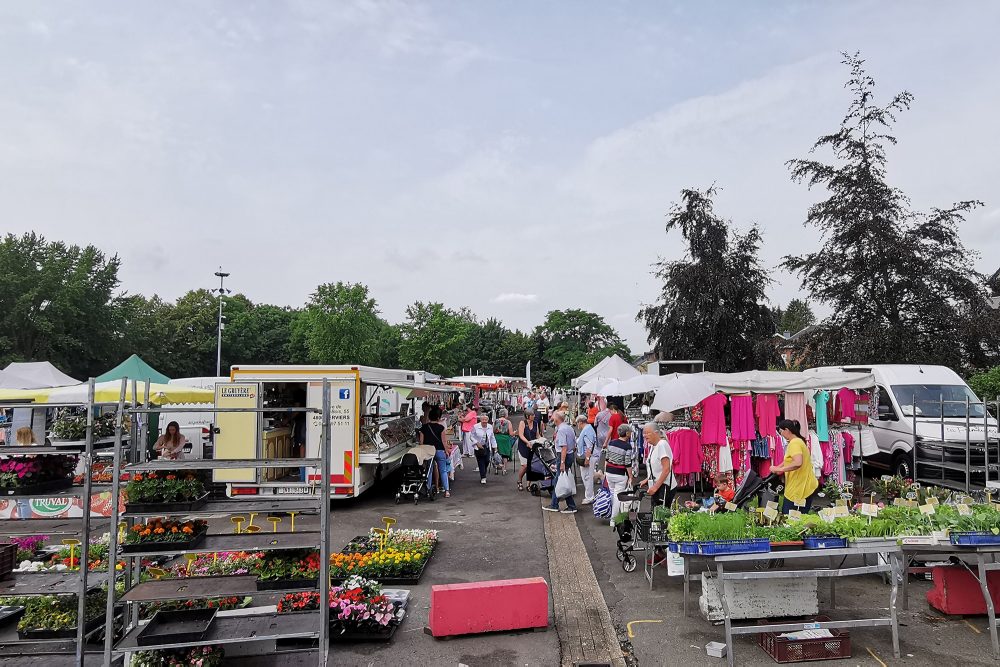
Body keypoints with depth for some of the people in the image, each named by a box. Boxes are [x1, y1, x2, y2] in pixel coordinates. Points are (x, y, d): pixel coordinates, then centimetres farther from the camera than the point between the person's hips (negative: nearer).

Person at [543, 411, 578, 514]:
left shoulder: (561, 430, -19)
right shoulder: (569, 427, 10)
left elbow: (564, 447, -24)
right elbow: (575, 444, 14)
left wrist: (562, 463, -25)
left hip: (563, 456, -10)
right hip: (571, 455, 10)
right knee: (557, 481, 16)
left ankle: (571, 507, 7)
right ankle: (554, 505, 22)